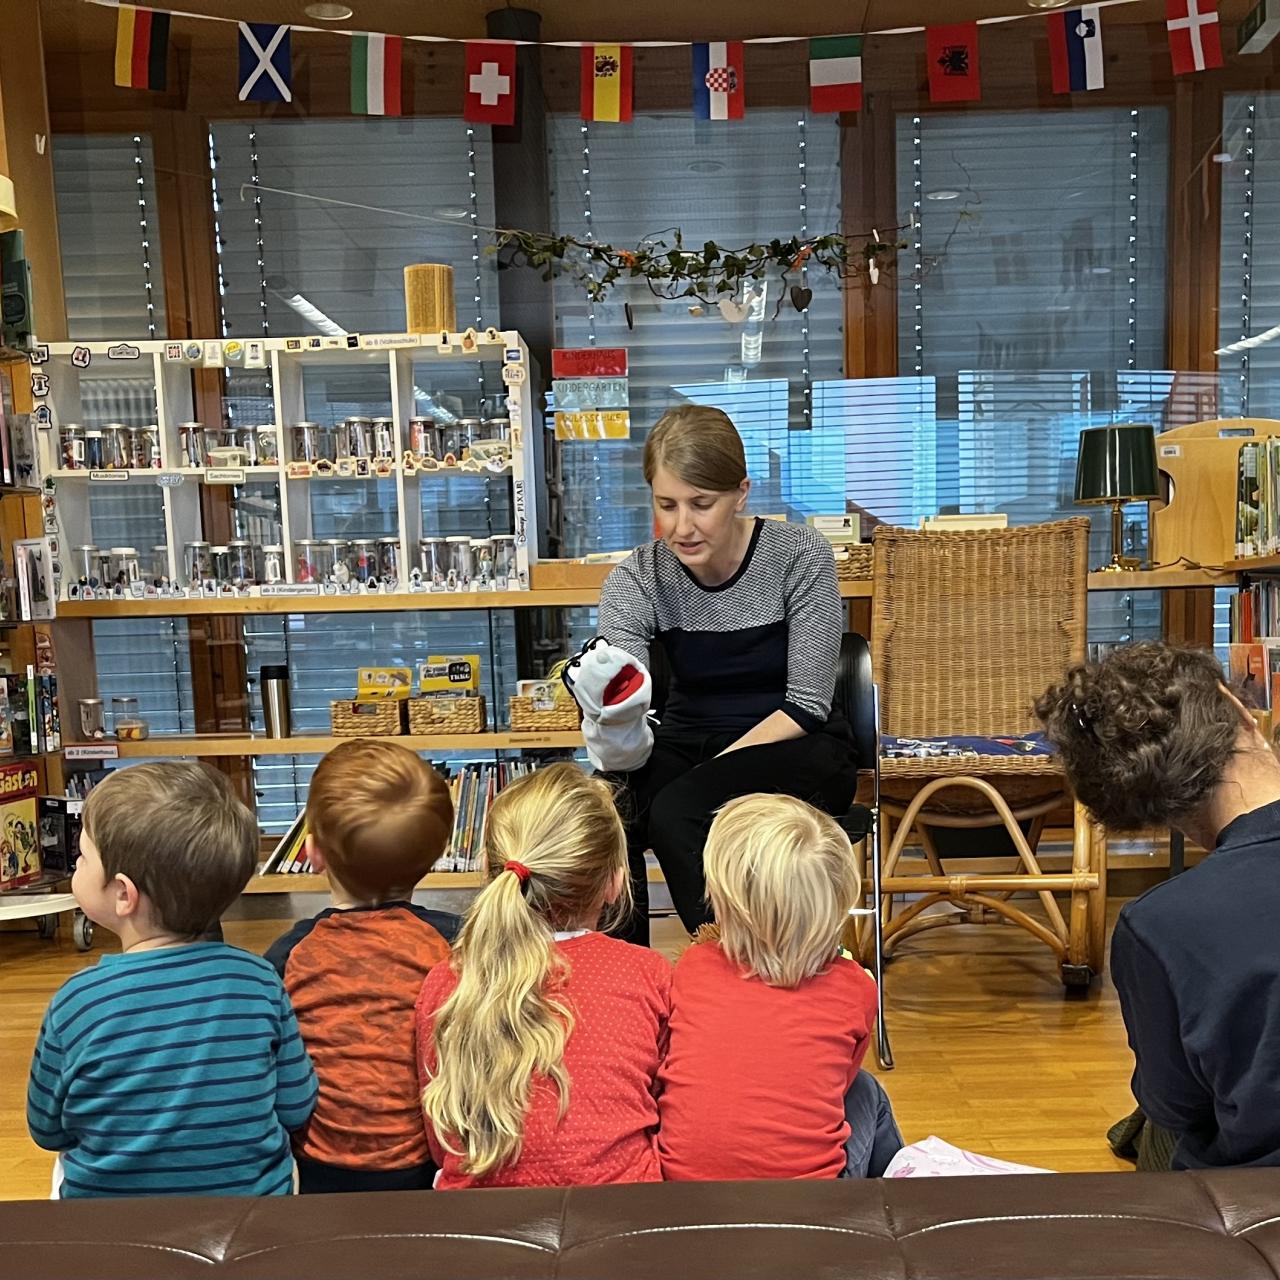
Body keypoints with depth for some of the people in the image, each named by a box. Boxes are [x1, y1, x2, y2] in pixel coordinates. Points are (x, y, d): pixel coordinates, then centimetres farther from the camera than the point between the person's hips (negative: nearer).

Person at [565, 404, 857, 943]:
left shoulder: (799, 555, -12)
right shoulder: (637, 579, -8)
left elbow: (806, 706, -11)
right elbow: (628, 752, -18)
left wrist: (717, 767, -22)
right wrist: (617, 723, -42)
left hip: (798, 750, -2)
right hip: (687, 748, 3)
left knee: (676, 812, -31)